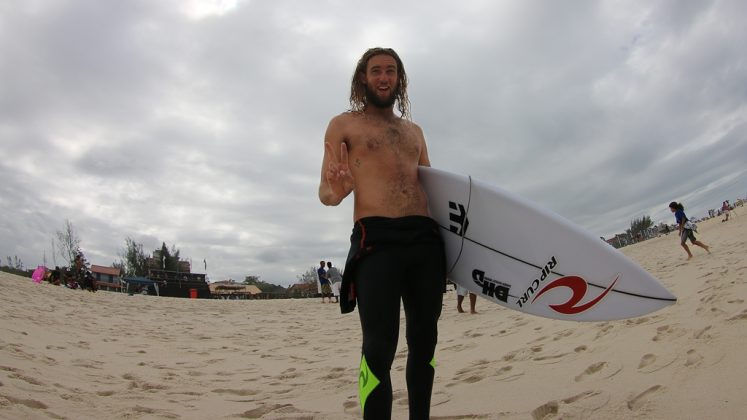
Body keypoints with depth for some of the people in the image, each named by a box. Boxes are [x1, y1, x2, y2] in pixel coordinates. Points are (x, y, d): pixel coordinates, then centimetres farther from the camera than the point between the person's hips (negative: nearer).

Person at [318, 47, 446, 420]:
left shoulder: (414, 131, 25)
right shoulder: (343, 125, 11)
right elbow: (325, 192, 4)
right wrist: (337, 190, -20)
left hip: (426, 239, 5)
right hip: (377, 239, -5)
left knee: (424, 340, 9)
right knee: (380, 346, -12)